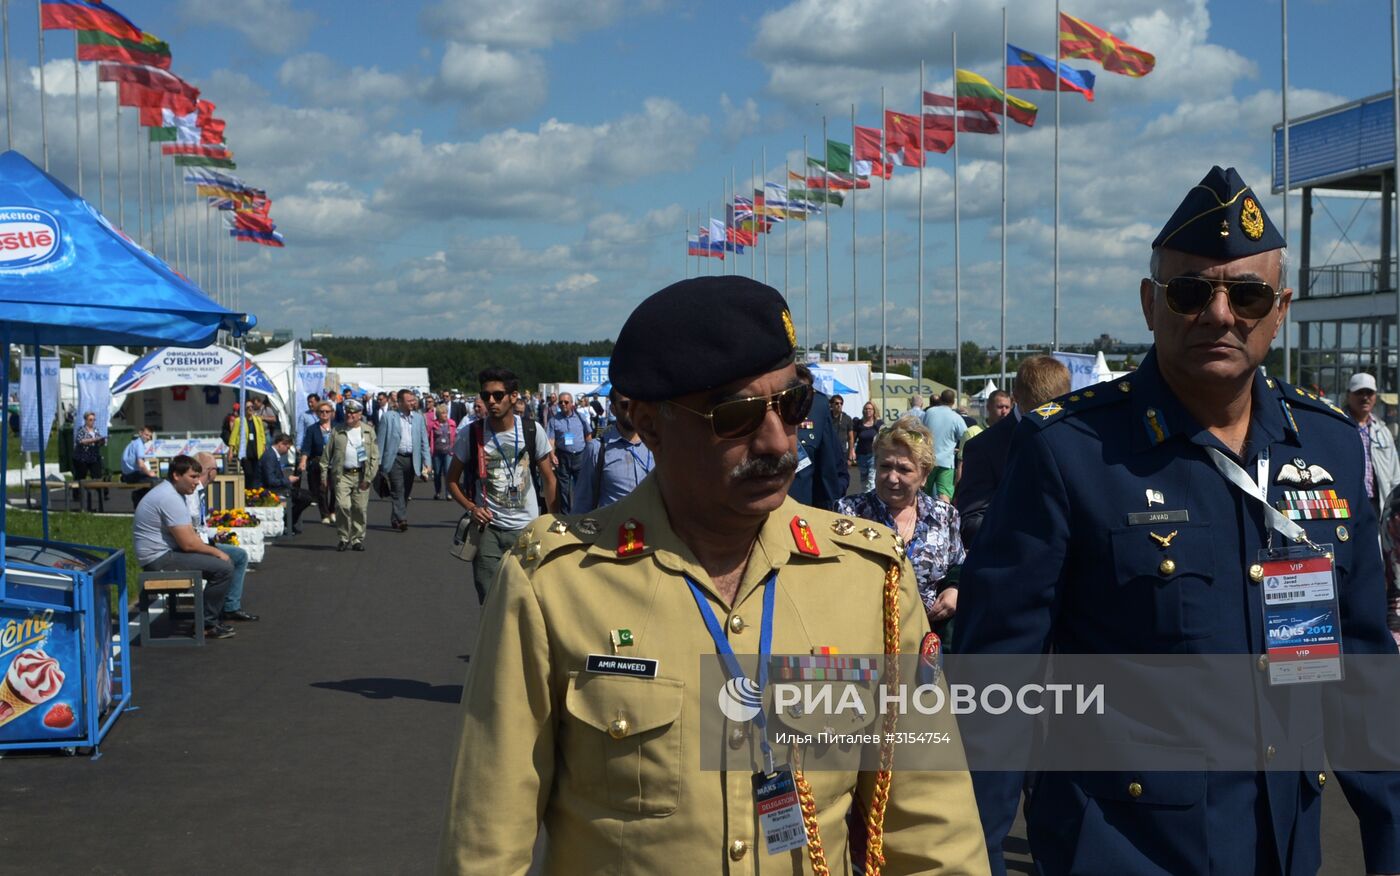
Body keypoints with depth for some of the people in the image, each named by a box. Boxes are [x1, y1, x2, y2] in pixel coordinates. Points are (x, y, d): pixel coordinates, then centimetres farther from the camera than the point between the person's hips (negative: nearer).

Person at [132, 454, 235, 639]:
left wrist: (214, 550, 4)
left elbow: (190, 534, 16)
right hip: (160, 559, -11)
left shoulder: (171, 492, 14)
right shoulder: (170, 499, -20)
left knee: (221, 560, 17)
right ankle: (206, 624, -7)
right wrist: (217, 552, -9)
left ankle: (206, 618, 20)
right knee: (224, 567, -19)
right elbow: (188, 543, -22)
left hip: (165, 553, 11)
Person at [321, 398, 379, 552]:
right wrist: (324, 474, 3)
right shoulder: (337, 431, 9)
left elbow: (374, 456, 4)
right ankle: (343, 538, 1)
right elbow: (327, 454, 10)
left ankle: (357, 539, 13)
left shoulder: (368, 431, 7)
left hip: (361, 475, 0)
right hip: (342, 474, 0)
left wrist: (369, 477, -4)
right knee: (342, 505, -12)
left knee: (360, 508, 0)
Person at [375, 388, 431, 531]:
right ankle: (401, 519, -19)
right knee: (397, 490, -12)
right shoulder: (388, 416, 1)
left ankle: (395, 521, 21)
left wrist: (427, 462, 3)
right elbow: (381, 440, 1)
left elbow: (424, 442, 12)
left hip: (412, 459, 4)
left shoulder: (418, 418, 12)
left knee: (406, 492, 8)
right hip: (395, 459, -4)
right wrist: (378, 462, -4)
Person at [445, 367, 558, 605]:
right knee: (489, 601, 0)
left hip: (528, 529, 1)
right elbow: (452, 480, 6)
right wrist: (471, 508, -10)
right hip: (488, 529, 0)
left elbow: (549, 480, 4)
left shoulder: (533, 431, -5)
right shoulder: (470, 435, -5)